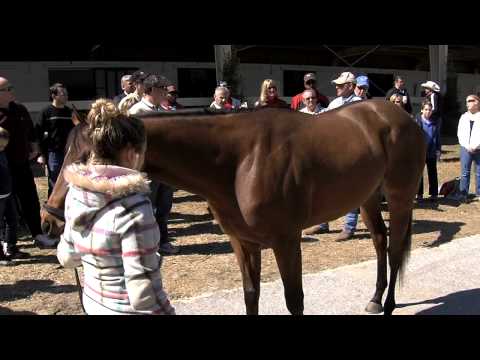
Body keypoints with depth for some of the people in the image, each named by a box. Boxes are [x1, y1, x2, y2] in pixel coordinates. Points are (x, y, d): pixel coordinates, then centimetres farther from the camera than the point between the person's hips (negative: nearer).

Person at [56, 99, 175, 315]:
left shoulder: (76, 192, -6)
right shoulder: (132, 204, -27)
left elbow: (68, 258, 8)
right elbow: (143, 291, -27)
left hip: (93, 303, 7)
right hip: (128, 309, -6)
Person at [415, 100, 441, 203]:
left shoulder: (435, 123, 8)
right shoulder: (416, 121, -4)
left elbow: (438, 137, 11)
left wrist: (438, 150, 5)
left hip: (432, 153, 3)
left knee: (433, 174, 7)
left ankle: (434, 194, 16)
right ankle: (419, 194, 16)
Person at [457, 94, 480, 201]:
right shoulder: (463, 117, 11)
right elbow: (460, 133, 6)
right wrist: (467, 146, -6)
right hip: (465, 148, 2)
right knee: (465, 172, 1)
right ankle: (463, 194, 4)